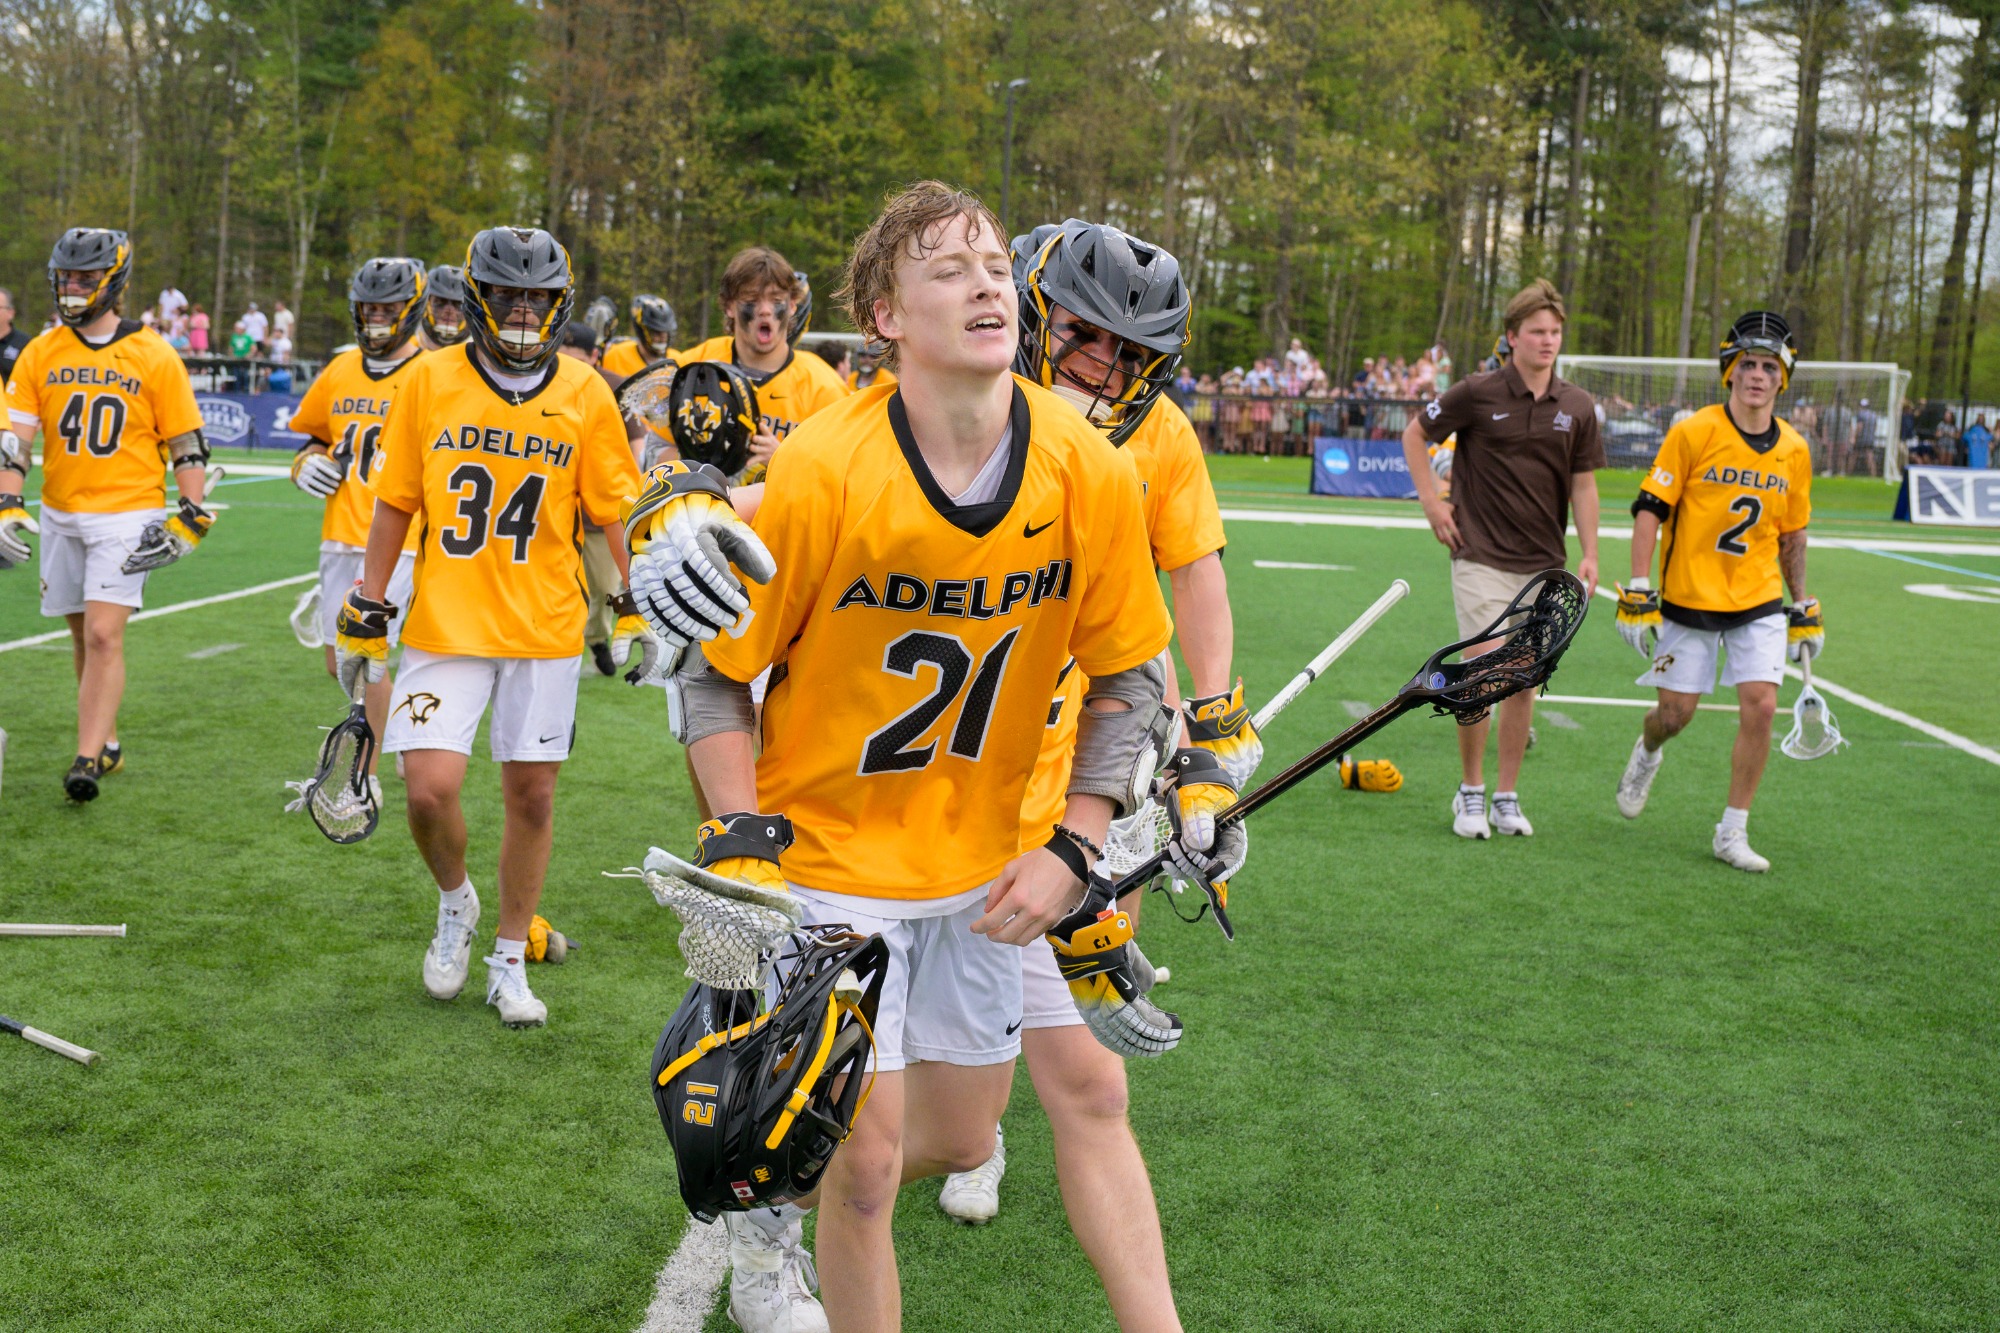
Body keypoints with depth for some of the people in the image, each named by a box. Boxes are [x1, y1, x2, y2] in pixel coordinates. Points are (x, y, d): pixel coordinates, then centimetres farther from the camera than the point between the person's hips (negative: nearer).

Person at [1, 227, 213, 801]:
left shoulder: (153, 356, -3)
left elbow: (186, 442, 0)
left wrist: (190, 518, -6)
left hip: (127, 514, -4)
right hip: (60, 515, 4)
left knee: (104, 636, -13)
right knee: (83, 636, 12)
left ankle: (87, 759, -13)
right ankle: (107, 743, 27)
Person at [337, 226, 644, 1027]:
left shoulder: (585, 394, 0)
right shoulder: (428, 381, 0)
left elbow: (613, 511, 7)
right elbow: (395, 504, 6)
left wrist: (638, 605, 2)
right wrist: (365, 613, 6)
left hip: (546, 627, 1)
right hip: (444, 625, -1)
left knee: (531, 795, 6)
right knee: (430, 788, -10)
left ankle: (509, 963, 23)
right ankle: (455, 902, 23)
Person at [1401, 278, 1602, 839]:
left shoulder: (1577, 408, 4)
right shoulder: (1478, 394, -6)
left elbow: (1583, 484, 11)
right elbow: (1414, 435, 6)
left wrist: (1589, 554, 3)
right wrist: (1432, 502, 0)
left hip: (1544, 566, 4)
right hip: (1482, 559, -4)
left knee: (1525, 681, 6)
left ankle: (1507, 797, 17)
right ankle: (1470, 792, 8)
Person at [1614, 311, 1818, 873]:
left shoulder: (1794, 450, 2)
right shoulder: (1693, 433, -10)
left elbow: (1792, 533, 13)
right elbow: (1650, 510, -9)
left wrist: (1803, 607, 14)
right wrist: (1639, 593, -15)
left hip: (1759, 602, 3)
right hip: (1688, 599, -3)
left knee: (1760, 707, -9)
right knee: (1676, 712, 3)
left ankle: (1732, 833, 5)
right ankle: (1647, 753, 42)